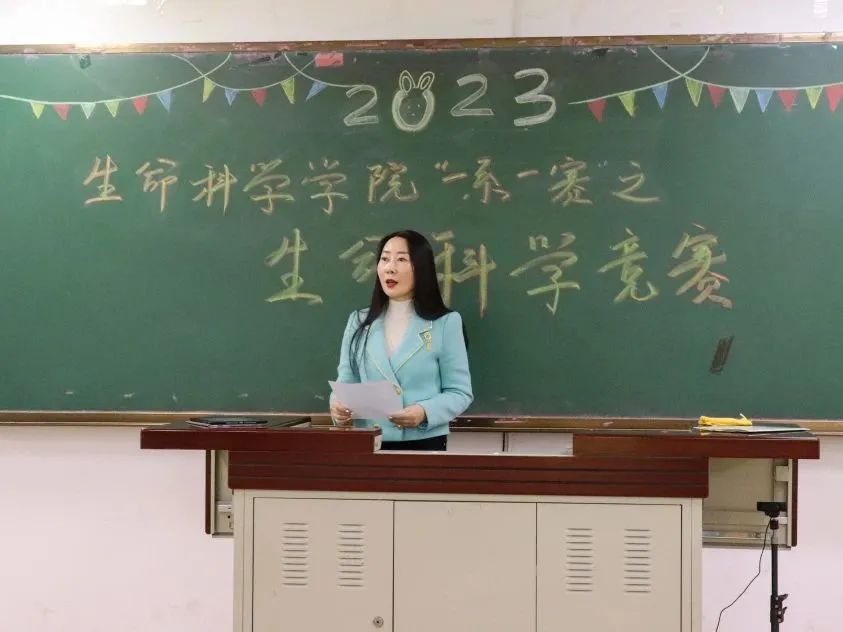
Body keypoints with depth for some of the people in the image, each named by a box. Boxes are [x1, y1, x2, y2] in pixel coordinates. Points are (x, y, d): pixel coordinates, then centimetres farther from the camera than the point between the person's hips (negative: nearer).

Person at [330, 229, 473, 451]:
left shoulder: (446, 323, -3)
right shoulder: (359, 321, 8)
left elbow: (459, 392, -4)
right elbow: (346, 382, 8)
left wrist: (425, 412, -22)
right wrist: (338, 405, -14)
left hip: (425, 443, -3)